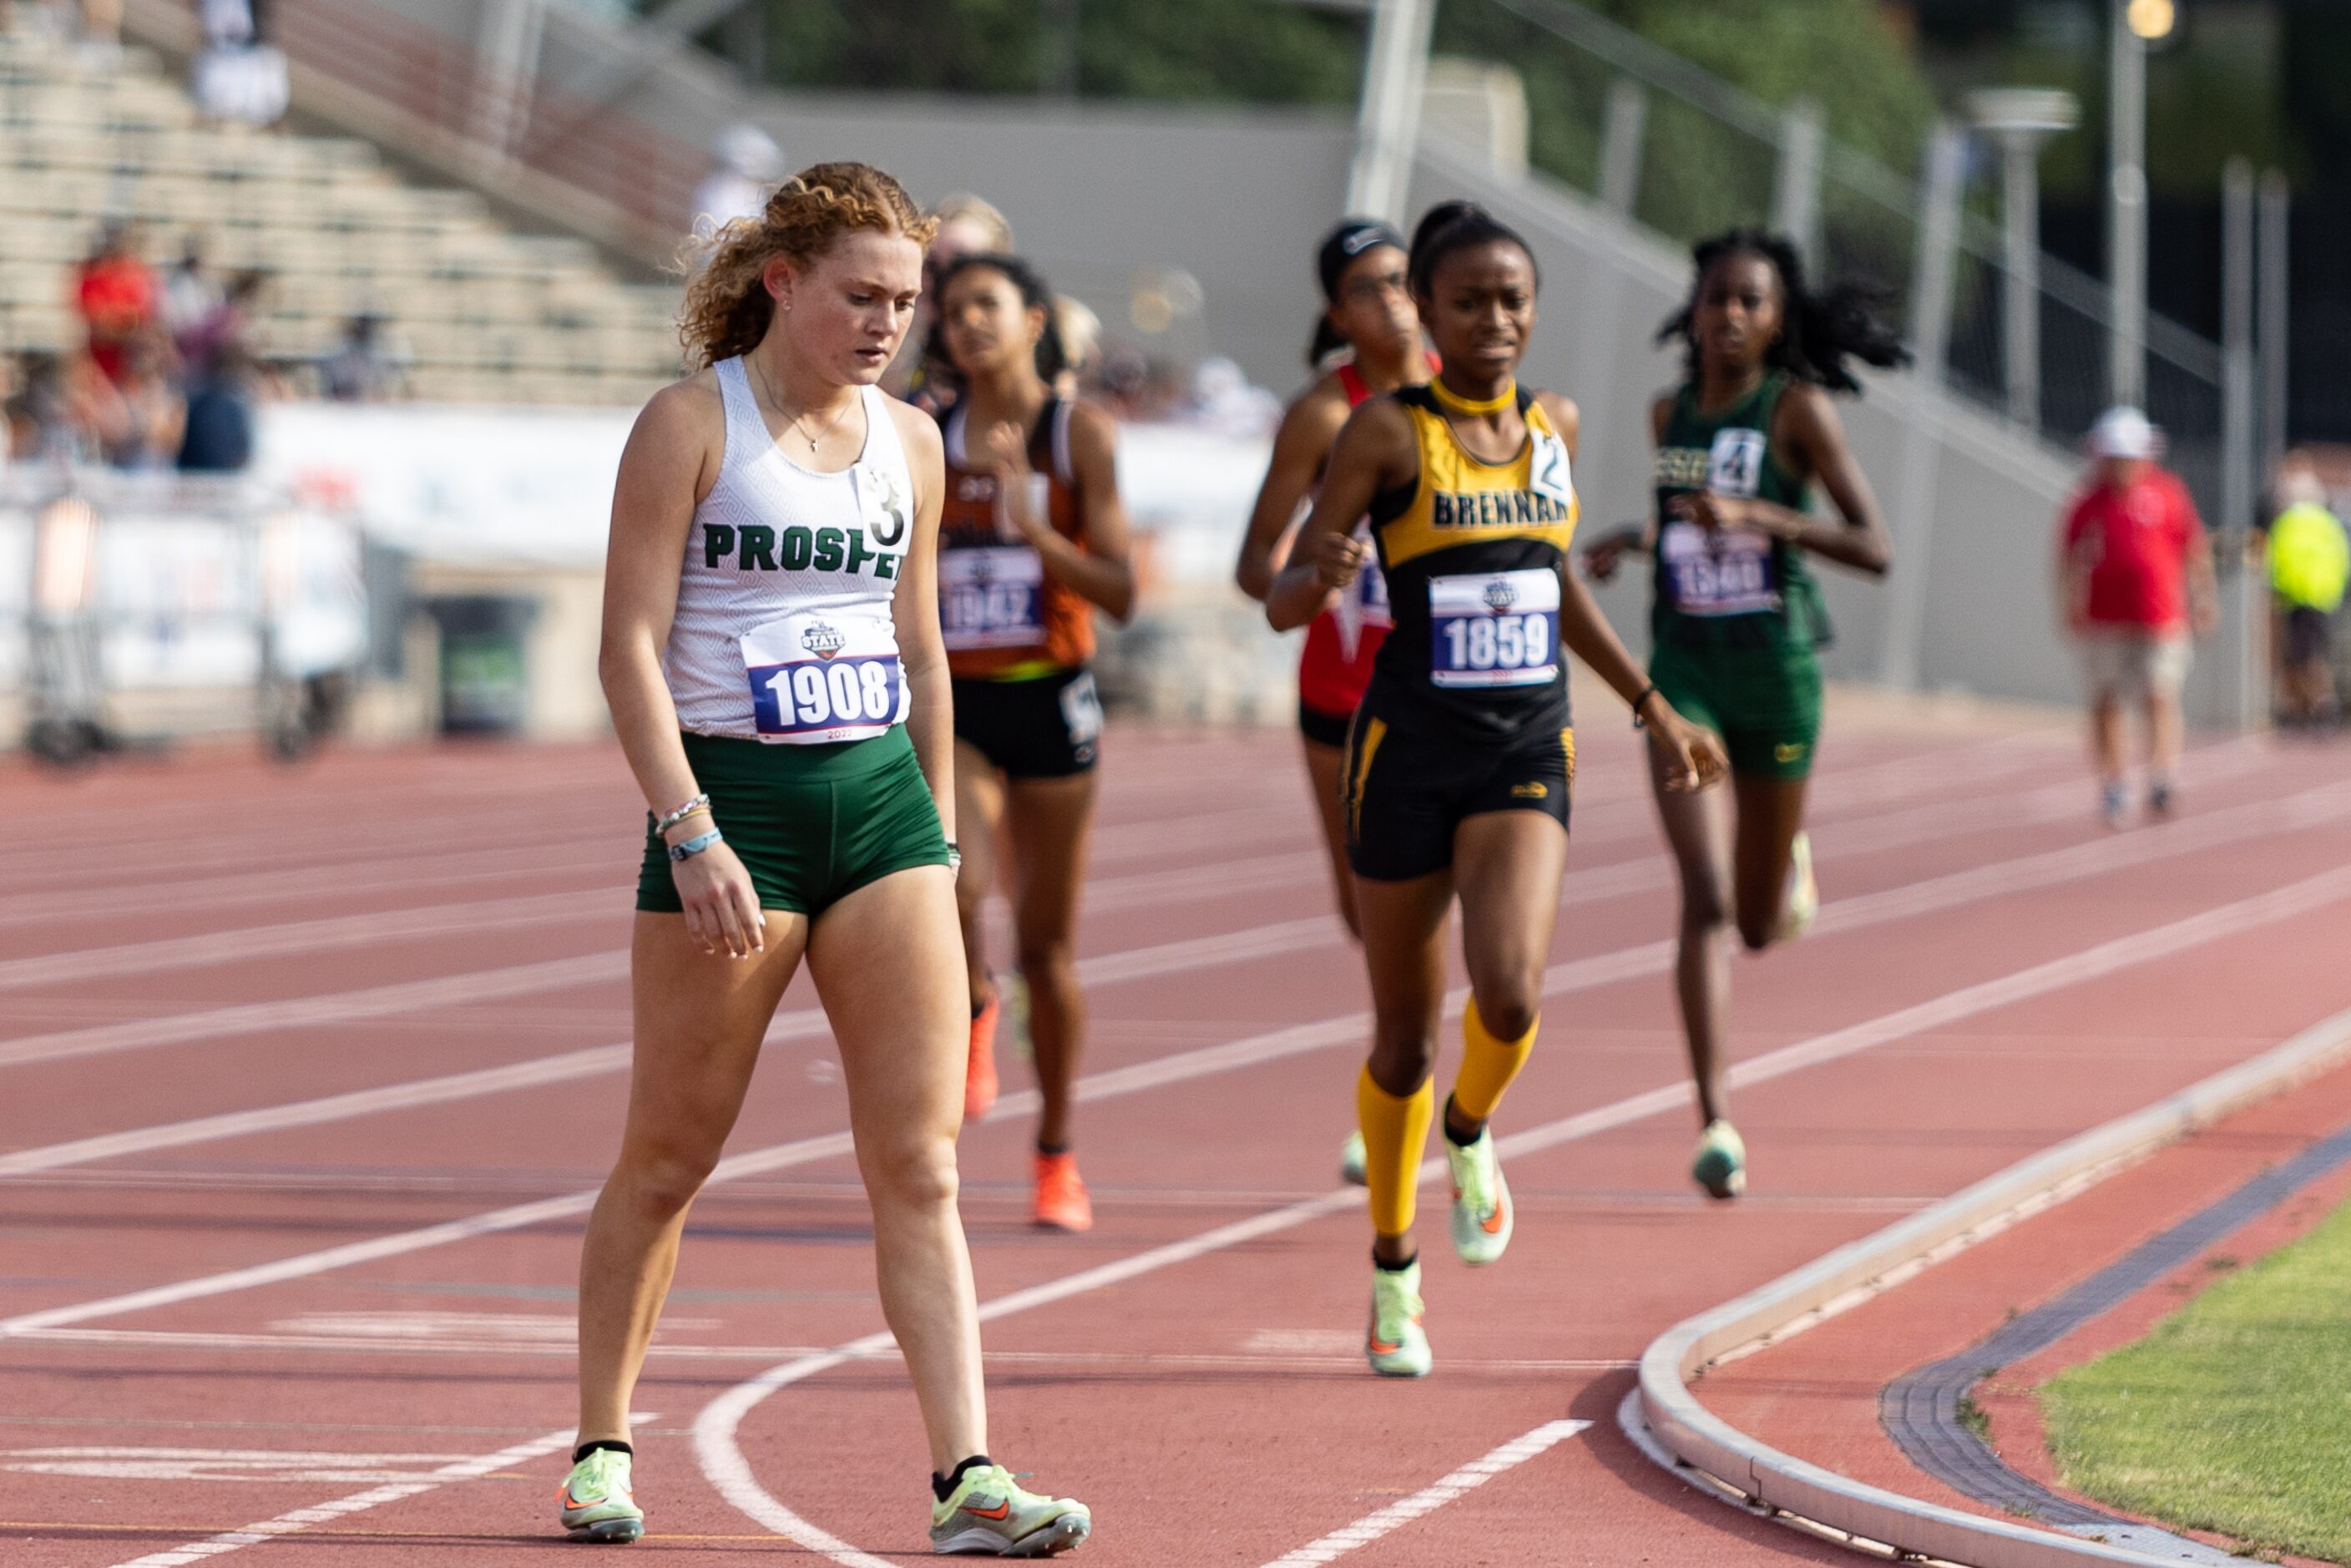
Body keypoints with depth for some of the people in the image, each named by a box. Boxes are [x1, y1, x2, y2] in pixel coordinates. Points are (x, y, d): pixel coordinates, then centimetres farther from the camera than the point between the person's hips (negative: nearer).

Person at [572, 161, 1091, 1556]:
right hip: (730, 796, -4)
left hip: (881, 800, 4)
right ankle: (602, 1447, 21)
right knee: (671, 1156, 5)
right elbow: (631, 644, -10)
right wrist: (692, 835, -18)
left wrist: (939, 836, 18)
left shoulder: (910, 443, 11)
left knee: (920, 1164, -4)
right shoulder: (692, 424, -5)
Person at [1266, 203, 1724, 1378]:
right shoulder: (1389, 432, -6)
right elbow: (1283, 603, -9)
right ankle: (1393, 1272, 27)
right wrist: (1322, 574, -32)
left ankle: (1471, 1131, 11)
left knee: (1509, 994, -22)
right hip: (1408, 751, -2)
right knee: (1404, 1037, 7)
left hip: (1527, 757, 2)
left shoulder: (1552, 425, 8)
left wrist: (1652, 707, 26)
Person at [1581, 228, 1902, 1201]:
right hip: (1683, 672, 2)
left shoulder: (1798, 410, -6)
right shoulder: (1670, 415, 8)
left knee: (1761, 926, 11)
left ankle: (1788, 862, 49)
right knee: (1705, 899, -15)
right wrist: (1635, 539, 9)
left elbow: (1873, 548, -14)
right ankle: (1716, 1123, -17)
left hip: (1775, 671, -2)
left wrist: (1755, 517, -24)